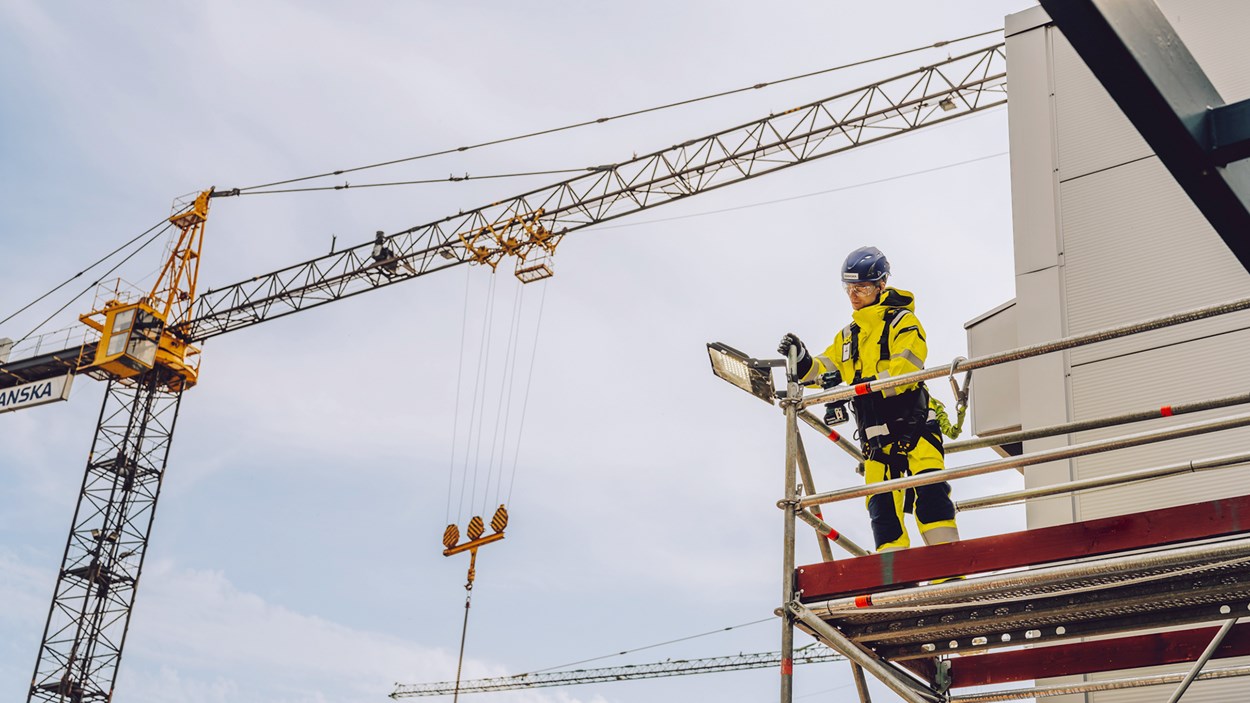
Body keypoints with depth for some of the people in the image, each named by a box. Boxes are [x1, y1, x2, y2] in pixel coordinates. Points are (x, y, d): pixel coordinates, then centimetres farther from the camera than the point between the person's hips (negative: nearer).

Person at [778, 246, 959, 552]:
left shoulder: (902, 322, 1)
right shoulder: (848, 336, 22)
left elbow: (906, 368, -16)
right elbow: (824, 369, 13)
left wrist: (860, 386, -26)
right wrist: (802, 360, -10)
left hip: (913, 425, -6)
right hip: (876, 435, 6)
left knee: (929, 489, -21)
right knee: (881, 505, -2)